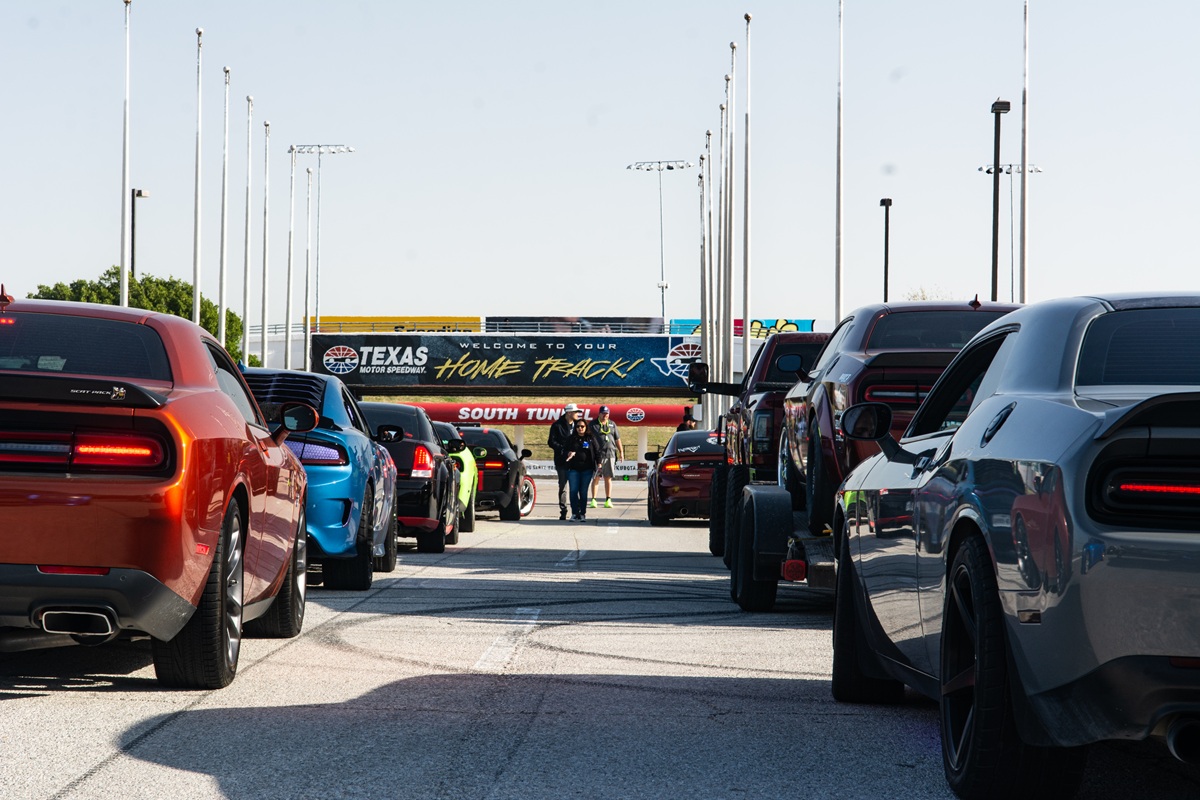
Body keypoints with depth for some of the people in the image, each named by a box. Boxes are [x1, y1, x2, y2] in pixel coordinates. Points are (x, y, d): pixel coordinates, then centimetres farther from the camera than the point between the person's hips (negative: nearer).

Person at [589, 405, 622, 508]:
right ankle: (593, 500, -2)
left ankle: (608, 500, 6)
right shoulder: (593, 424, 4)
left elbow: (617, 439, 18)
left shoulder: (612, 424, 15)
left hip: (610, 453, 3)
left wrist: (621, 452, 12)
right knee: (596, 478, -3)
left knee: (608, 478, 4)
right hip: (597, 454, -3)